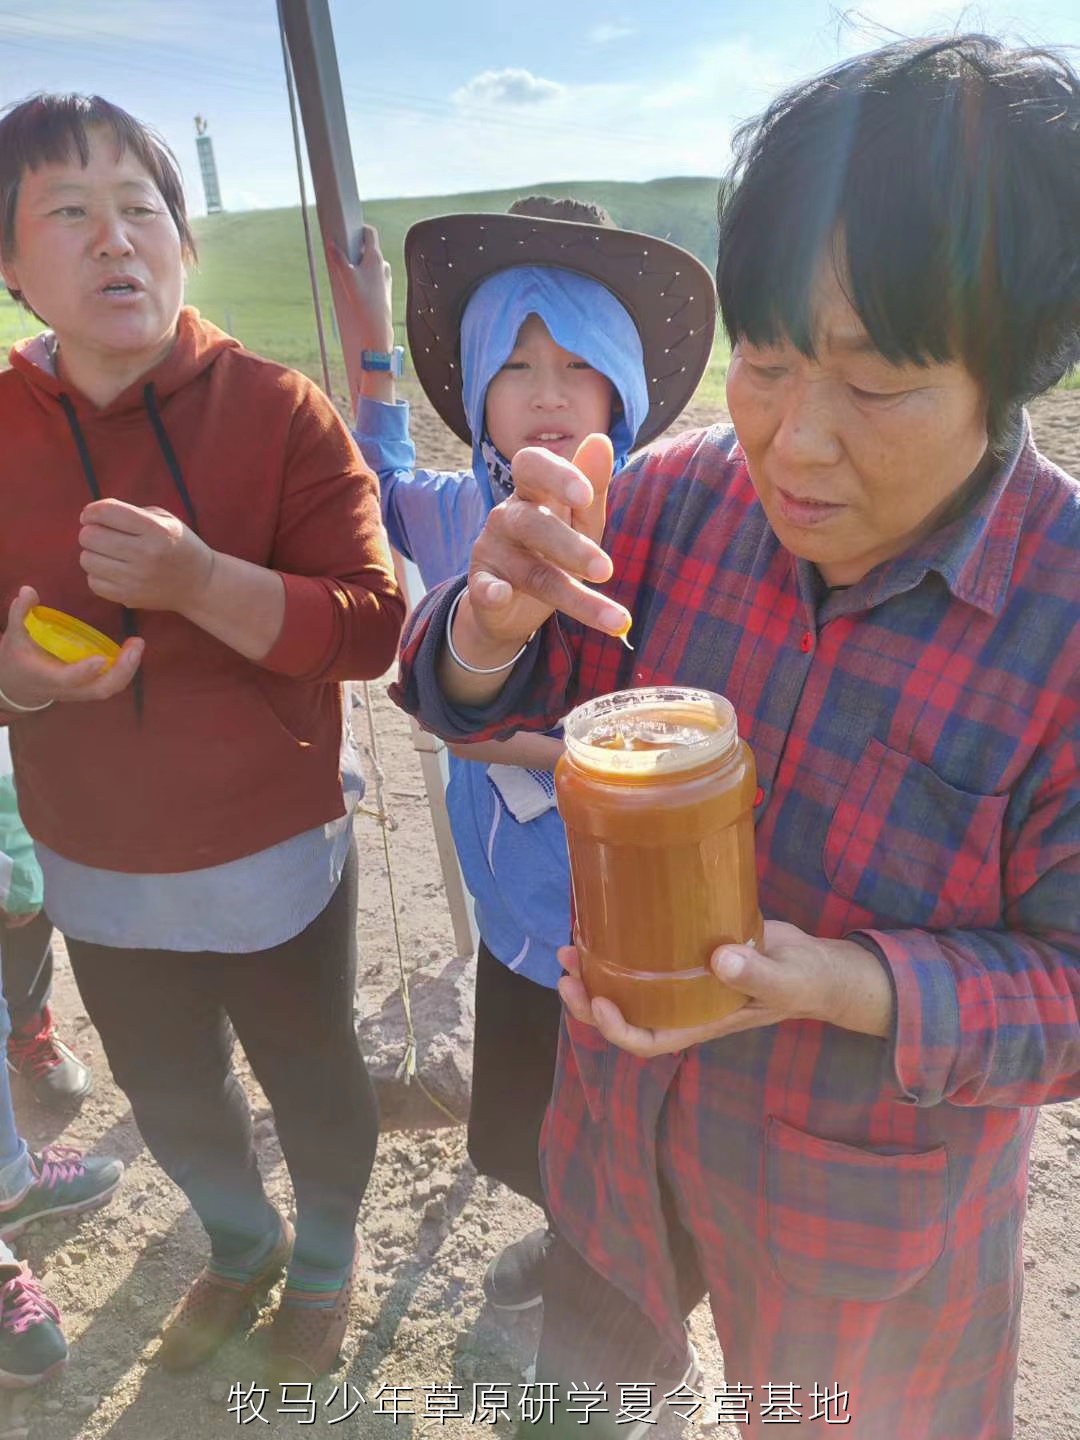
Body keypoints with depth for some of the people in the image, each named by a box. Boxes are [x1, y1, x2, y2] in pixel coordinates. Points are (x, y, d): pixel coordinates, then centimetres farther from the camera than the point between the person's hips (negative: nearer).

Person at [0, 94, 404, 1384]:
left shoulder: (276, 409, -14)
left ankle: (326, 1258, 52)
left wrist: (203, 581, -33)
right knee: (167, 1095, 24)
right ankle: (242, 1247, 57)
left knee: (311, 1083, 18)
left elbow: (371, 625, -19)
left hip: (273, 856, -3)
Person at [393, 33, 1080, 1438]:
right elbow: (471, 697, -9)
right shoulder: (679, 501, -16)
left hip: (870, 1201, -3)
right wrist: (498, 612, -32)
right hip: (622, 1119, 4)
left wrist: (829, 983, -35)